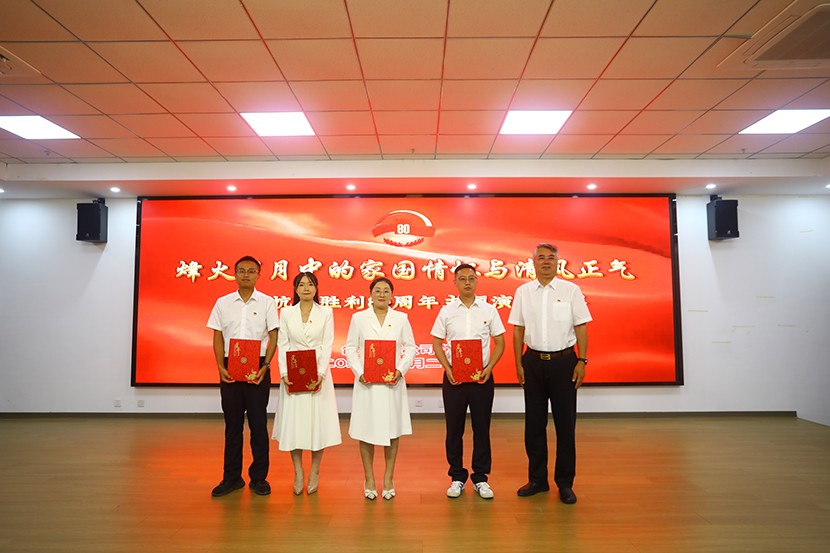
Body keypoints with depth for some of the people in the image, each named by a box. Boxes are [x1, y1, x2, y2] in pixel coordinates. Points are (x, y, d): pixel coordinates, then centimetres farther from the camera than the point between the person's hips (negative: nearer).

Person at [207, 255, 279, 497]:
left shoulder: (267, 302, 2)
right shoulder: (223, 303, 8)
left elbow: (273, 336, 0)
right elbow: (218, 337, 7)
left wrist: (265, 365, -11)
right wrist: (221, 366, -5)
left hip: (258, 367, -2)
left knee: (258, 422, 3)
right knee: (232, 423, 9)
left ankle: (259, 477, 15)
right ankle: (231, 477, 21)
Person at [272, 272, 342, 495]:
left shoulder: (326, 313, 3)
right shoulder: (286, 313, 6)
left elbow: (327, 345, -2)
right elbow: (282, 345, 2)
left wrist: (321, 373, -14)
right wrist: (284, 374, -9)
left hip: (317, 374, -1)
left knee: (318, 422, 1)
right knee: (293, 423, 3)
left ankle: (314, 473, 16)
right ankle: (298, 473, 16)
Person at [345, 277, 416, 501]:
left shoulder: (401, 318, 4)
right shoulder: (358, 318, 3)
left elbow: (410, 347, 4)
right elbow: (350, 348, 3)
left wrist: (400, 370, -10)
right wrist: (359, 373, -11)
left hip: (392, 382, 1)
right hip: (366, 382, 0)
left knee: (392, 431, 7)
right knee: (366, 431, 5)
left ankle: (388, 478, 21)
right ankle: (369, 479, 20)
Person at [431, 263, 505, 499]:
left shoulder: (489, 310, 2)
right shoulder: (446, 311, 2)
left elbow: (500, 342, 5)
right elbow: (436, 343, 4)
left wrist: (488, 368, -8)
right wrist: (448, 369, -8)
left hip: (482, 376, 0)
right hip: (454, 376, 0)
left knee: (481, 428, 7)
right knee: (454, 428, 7)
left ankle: (480, 477, 21)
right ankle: (457, 477, 22)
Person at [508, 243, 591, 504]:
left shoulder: (571, 290, 0)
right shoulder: (523, 292, 5)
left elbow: (581, 328, 0)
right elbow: (518, 330, 6)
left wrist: (581, 362, -6)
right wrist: (519, 364, 1)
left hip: (563, 360, -2)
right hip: (533, 361, 2)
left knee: (565, 423, 5)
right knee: (534, 423, 10)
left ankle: (565, 482, 19)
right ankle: (537, 479, 24)